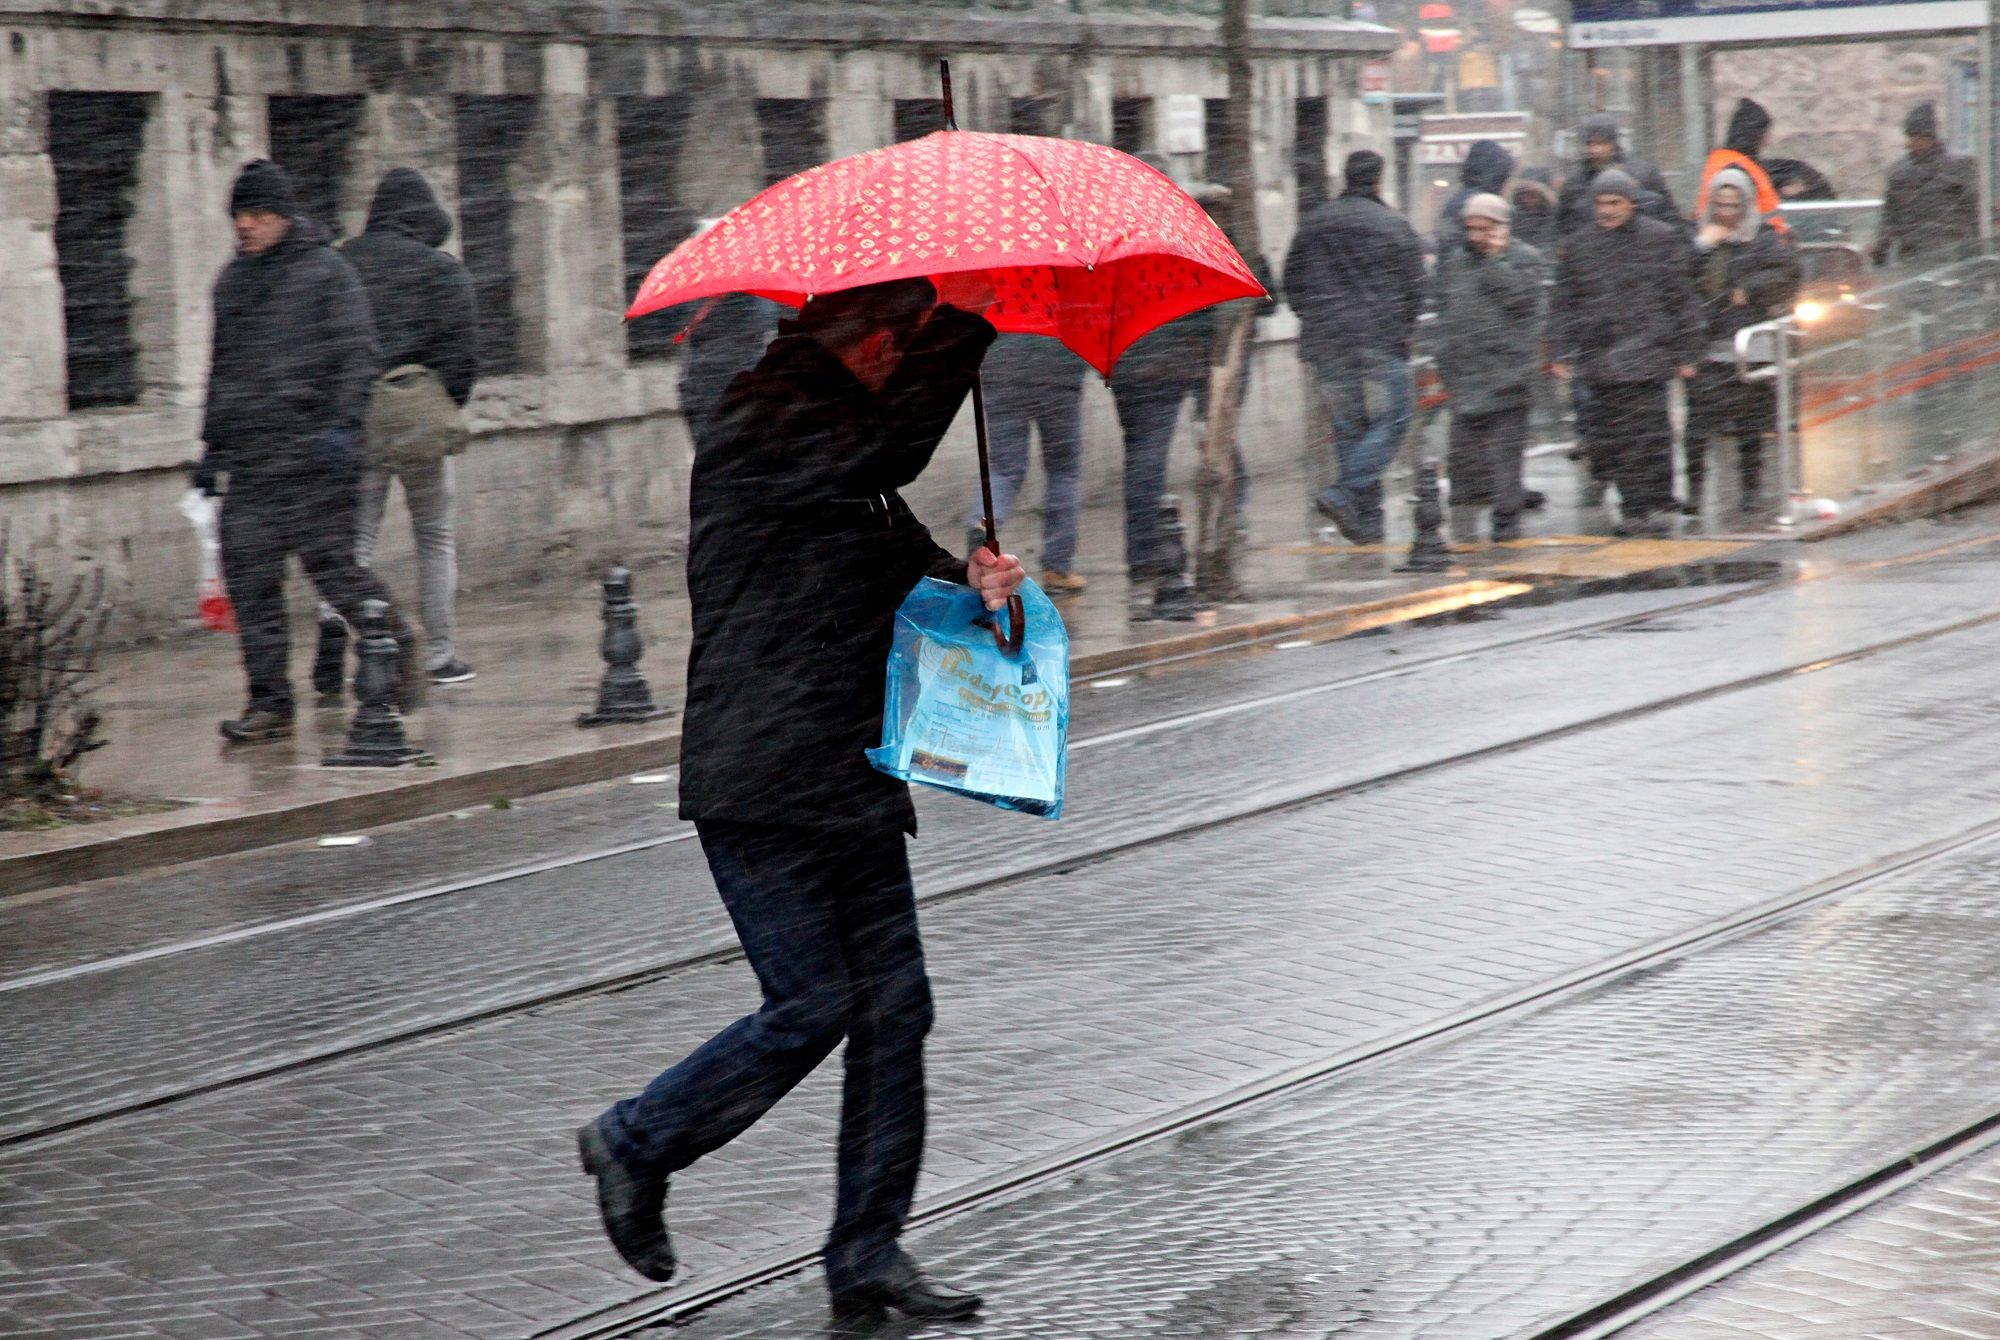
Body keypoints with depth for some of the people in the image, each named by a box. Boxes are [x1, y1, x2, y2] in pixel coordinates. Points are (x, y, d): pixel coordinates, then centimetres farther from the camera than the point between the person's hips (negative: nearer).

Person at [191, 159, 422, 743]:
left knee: (330, 562, -7)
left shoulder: (326, 271, -1)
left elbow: (357, 356, -7)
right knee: (248, 573, -3)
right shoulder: (233, 280, 19)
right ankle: (270, 701, 1)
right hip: (249, 456, 6)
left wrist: (342, 425, -18)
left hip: (312, 454, -6)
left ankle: (399, 650, 17)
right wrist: (212, 445, 24)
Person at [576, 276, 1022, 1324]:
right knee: (814, 1007, -8)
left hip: (852, 783, 9)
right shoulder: (754, 443, -13)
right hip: (761, 787, -9)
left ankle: (866, 1255, 11)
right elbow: (893, 451, -26)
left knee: (894, 1008, 4)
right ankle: (635, 1143, 15)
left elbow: (905, 560, 23)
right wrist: (968, 323, -18)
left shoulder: (846, 455, 17)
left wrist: (969, 581, 0)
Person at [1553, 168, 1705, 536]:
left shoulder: (1661, 240, 5)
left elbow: (1681, 301, 5)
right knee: (1611, 436, 1)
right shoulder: (1580, 247, 14)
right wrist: (1565, 353, 8)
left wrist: (1685, 353, 2)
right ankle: (1633, 506, 8)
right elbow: (1567, 305, 16)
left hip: (1645, 355, -3)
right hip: (1598, 360, 4)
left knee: (1649, 434, -7)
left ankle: (1657, 505, 1)